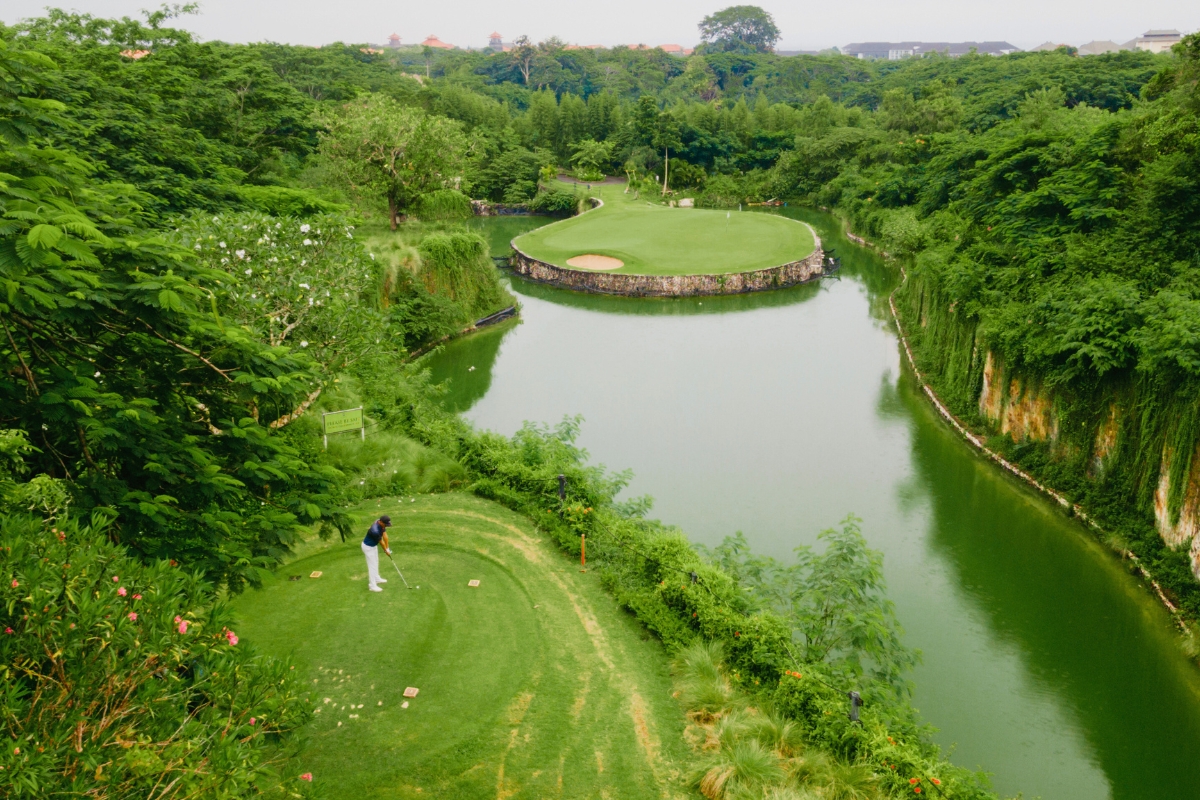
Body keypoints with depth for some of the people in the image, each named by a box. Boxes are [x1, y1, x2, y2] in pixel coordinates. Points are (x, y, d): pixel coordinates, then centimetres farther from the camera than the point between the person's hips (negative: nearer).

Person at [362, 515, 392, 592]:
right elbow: (381, 541, -20)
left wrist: (387, 548, -2)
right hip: (368, 547, -9)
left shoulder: (381, 523, -15)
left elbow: (385, 535, -6)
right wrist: (386, 550, -3)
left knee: (375, 562, 23)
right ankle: (373, 586, 6)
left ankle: (377, 579, 41)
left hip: (373, 545, 9)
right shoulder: (375, 531, -39)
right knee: (372, 565, -2)